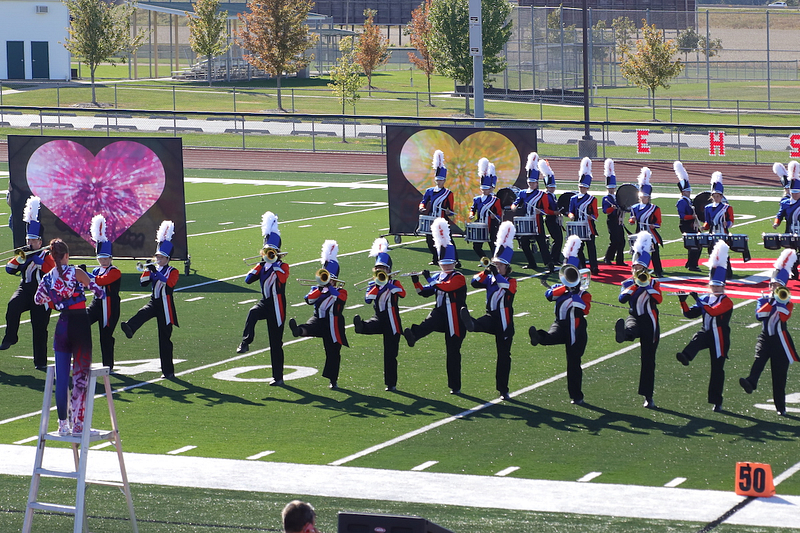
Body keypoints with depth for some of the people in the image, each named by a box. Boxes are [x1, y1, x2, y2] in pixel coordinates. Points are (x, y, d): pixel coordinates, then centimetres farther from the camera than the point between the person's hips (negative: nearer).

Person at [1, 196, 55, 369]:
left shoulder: (46, 256, 2)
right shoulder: (24, 254, 15)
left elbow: (52, 270, -17)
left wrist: (36, 259, -23)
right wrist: (19, 258, -10)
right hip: (24, 289, 3)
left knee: (40, 329, -2)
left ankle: (40, 362, 4)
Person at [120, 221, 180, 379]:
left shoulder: (173, 272, -2)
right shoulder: (154, 269, 13)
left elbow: (169, 283, -23)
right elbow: (143, 283, 3)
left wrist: (156, 272, -31)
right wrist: (147, 269, -10)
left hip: (165, 307, -4)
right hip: (154, 302, 4)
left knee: (165, 339, -2)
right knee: (142, 313, -32)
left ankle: (168, 370, 4)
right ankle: (129, 328, -62)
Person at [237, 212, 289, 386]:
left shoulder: (283, 266, -4)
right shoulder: (263, 265, 10)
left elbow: (282, 278, -27)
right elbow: (248, 280, -1)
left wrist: (274, 262, -20)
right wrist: (261, 264, -8)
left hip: (277, 307, -4)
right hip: (264, 302, 4)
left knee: (276, 344, 0)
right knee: (252, 312, -36)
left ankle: (278, 377, 7)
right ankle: (245, 342, -37)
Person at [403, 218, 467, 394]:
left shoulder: (458, 278, -7)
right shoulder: (439, 277, 15)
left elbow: (446, 286, -26)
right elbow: (425, 292, 11)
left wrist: (429, 279, -25)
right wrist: (416, 282, -6)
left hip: (454, 319, -5)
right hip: (440, 314, 5)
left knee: (453, 353, -1)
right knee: (427, 324, -31)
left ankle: (455, 386, 5)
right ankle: (412, 335, -64)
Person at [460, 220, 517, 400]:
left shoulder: (511, 281, -2)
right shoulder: (490, 278, 9)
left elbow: (506, 286, -26)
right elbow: (475, 282, -8)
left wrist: (496, 273, -37)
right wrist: (487, 271, -22)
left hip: (504, 323, -2)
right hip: (491, 318, 2)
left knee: (504, 356, 1)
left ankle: (503, 390, 7)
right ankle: (470, 324, -71)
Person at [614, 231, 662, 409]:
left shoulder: (653, 283, 8)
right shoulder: (627, 283, 10)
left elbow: (659, 299, -11)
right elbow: (622, 299, -9)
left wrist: (646, 284, -15)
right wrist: (635, 284, -12)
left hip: (650, 322, 0)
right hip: (634, 317, 0)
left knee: (648, 360, 1)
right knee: (630, 328, -41)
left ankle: (648, 396, 6)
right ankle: (623, 334, -81)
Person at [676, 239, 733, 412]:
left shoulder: (726, 302, -6)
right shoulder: (705, 299, 12)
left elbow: (713, 311, -25)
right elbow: (690, 314, 6)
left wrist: (698, 300, -30)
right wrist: (683, 302, -10)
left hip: (720, 338, -3)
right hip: (706, 333, 3)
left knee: (717, 369, 0)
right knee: (696, 340, -33)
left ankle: (716, 401, 6)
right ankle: (685, 356, -64)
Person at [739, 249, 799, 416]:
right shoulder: (763, 301, 9)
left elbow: (784, 317, -15)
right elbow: (759, 315, -11)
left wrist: (780, 301, -15)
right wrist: (771, 301, -14)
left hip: (780, 341, 0)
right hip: (765, 337, 0)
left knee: (779, 374, 1)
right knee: (759, 358, -30)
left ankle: (781, 407, 8)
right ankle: (751, 382, -54)